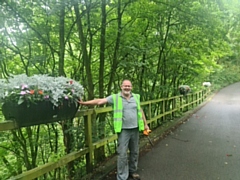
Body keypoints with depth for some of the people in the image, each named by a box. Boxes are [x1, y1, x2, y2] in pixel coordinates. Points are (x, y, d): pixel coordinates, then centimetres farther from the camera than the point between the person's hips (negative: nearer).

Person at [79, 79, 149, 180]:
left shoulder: (136, 97, 6)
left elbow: (140, 111, 17)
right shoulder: (115, 98, -5)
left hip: (135, 129, 4)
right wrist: (84, 103, -19)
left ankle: (132, 171, 37)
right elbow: (99, 101, -10)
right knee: (122, 154, 0)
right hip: (123, 130, -4)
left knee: (134, 152, 16)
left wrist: (145, 124, 19)